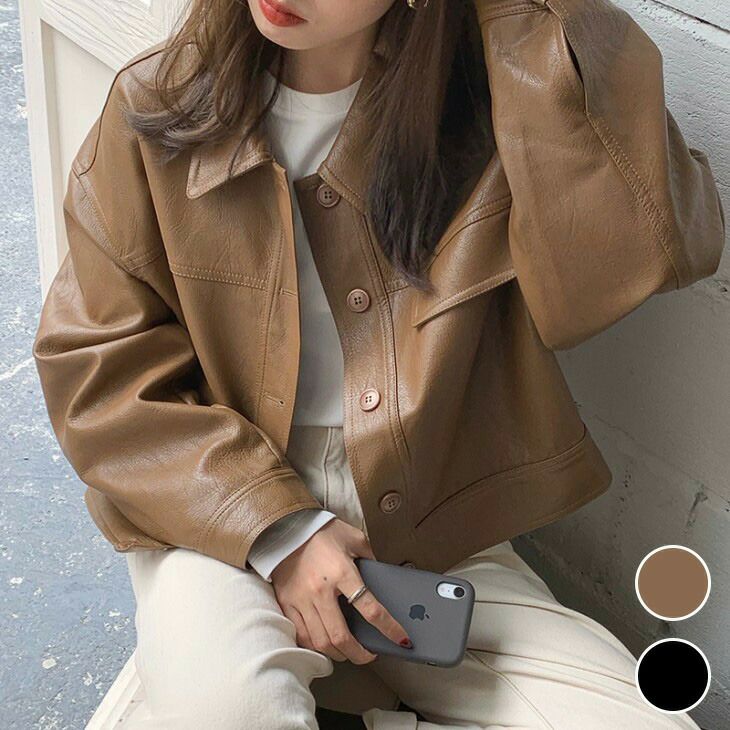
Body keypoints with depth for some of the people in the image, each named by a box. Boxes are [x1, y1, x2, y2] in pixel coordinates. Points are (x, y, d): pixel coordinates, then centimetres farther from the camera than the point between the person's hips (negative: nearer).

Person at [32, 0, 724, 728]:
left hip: (437, 539, 2)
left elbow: (660, 246, -21)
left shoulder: (494, 98, -5)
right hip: (223, 524, -1)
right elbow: (97, 366, -4)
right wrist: (276, 528, -14)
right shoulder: (158, 105, -4)